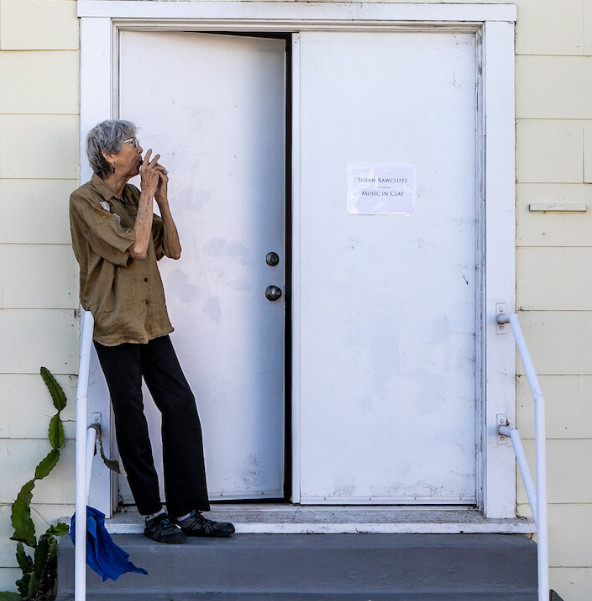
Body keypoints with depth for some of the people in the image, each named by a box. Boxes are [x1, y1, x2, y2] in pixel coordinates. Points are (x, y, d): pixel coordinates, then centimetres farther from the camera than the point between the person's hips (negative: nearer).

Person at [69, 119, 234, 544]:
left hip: (152, 322, 7)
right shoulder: (86, 201, -9)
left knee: (182, 406, 1)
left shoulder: (134, 197, 14)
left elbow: (173, 249, 9)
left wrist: (161, 197, 0)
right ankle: (153, 513, 13)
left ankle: (188, 512, 8)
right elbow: (136, 247, -18)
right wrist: (148, 193, -10)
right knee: (131, 418, 2)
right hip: (116, 325, -7)